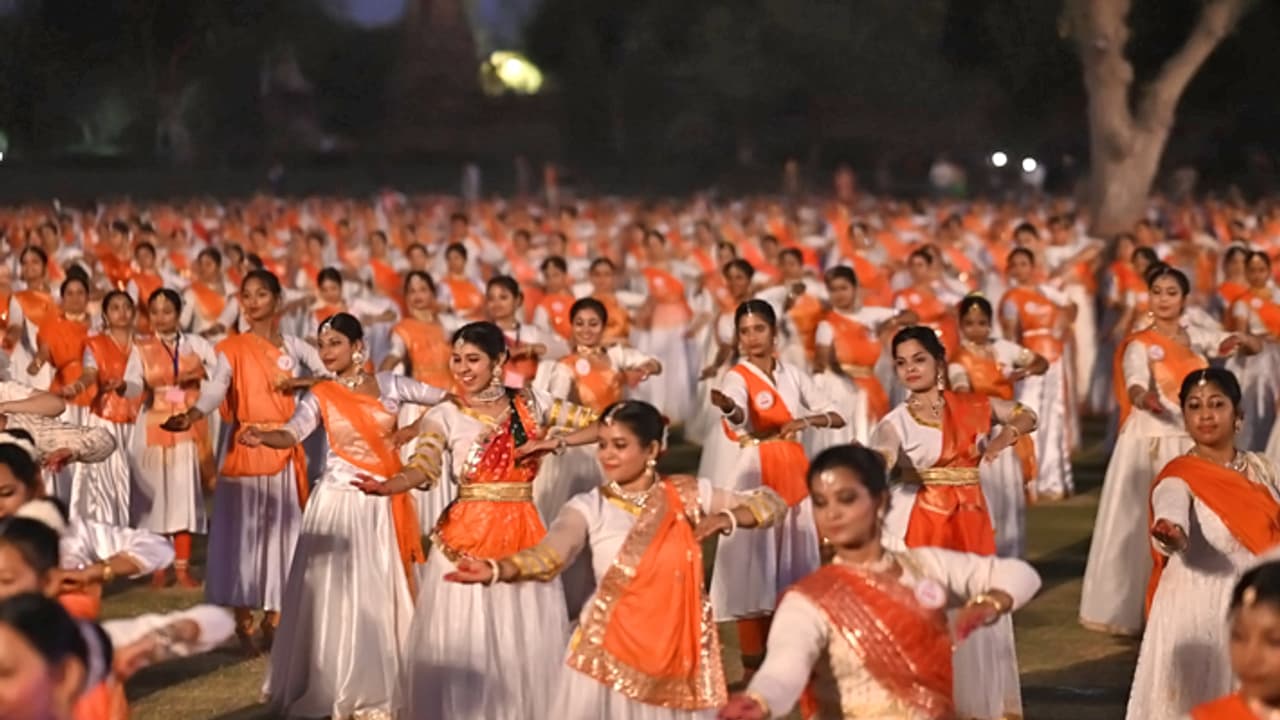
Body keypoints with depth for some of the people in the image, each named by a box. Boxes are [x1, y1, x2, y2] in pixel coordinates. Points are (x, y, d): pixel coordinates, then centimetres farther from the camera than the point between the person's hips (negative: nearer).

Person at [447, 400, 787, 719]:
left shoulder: (688, 494, 1)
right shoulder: (589, 507, -4)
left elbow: (770, 502, 6)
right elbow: (548, 554, -22)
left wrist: (724, 519, -12)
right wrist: (496, 569, -41)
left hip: (678, 646, 1)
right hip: (611, 648, -1)